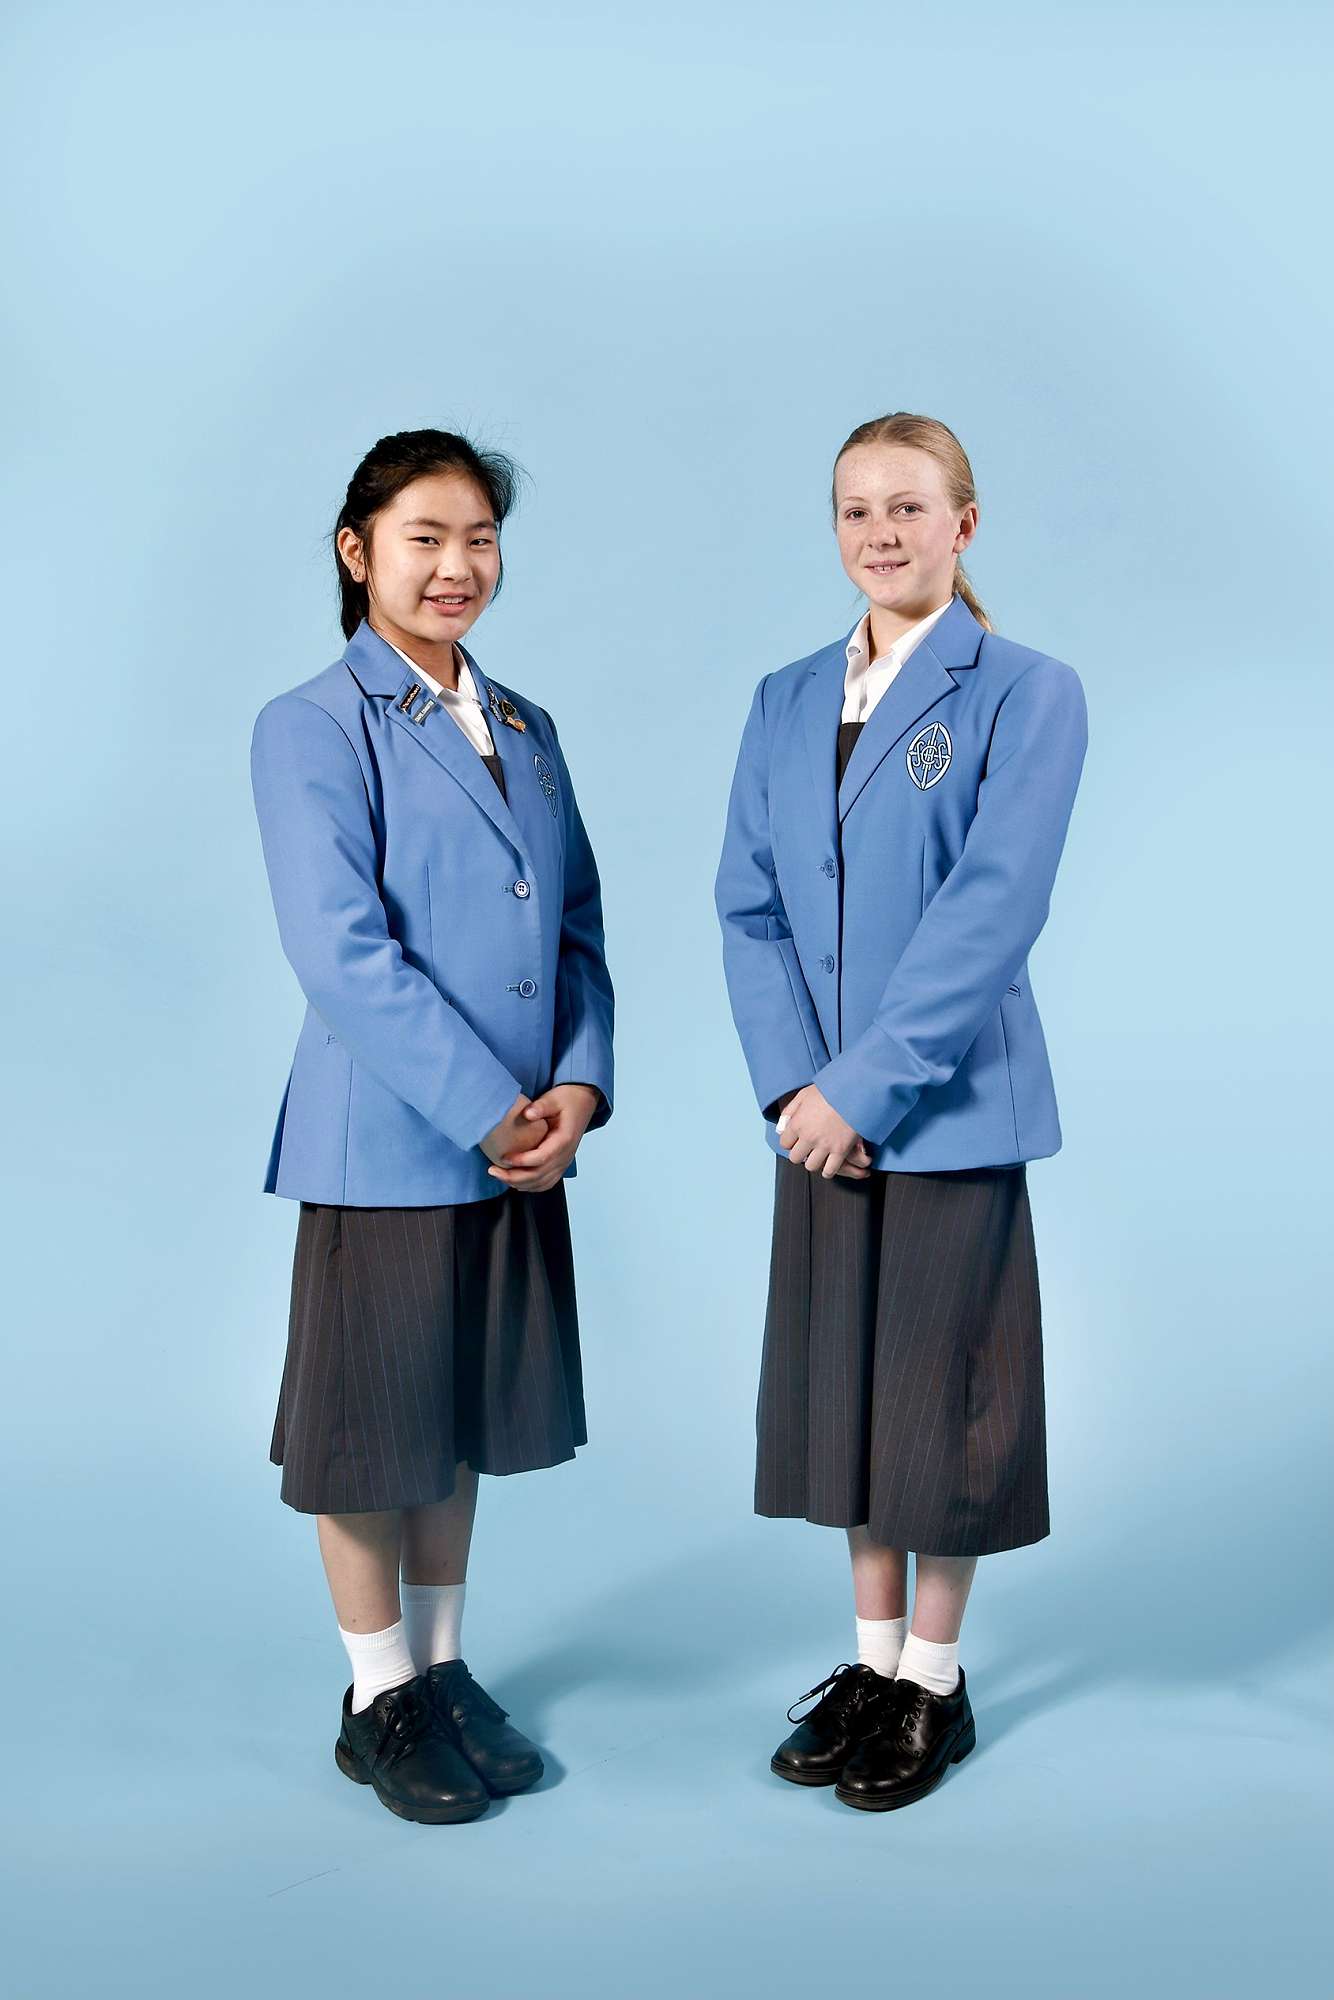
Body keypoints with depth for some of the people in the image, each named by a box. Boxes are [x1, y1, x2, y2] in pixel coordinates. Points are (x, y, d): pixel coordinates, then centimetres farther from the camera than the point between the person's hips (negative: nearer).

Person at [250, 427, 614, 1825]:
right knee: (378, 1426, 7)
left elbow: (577, 926, 10)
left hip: (520, 1145, 6)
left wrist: (578, 1085, -6)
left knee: (466, 1419, 17)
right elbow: (342, 951, -17)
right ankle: (379, 1702, 24)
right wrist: (483, 1110, -19)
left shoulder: (525, 729, 12)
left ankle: (443, 1670, 33)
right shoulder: (312, 728, -8)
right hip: (385, 1147, -6)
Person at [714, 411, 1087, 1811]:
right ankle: (873, 1658, 29)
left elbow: (992, 909, -15)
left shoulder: (1026, 694, -6)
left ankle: (935, 1682, 22)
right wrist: (791, 1081, -9)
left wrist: (863, 1083, -18)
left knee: (941, 1392, 5)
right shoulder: (785, 703, 9)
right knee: (844, 1383, 13)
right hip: (818, 1115, 5)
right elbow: (748, 905, 5)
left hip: (950, 1109, -5)